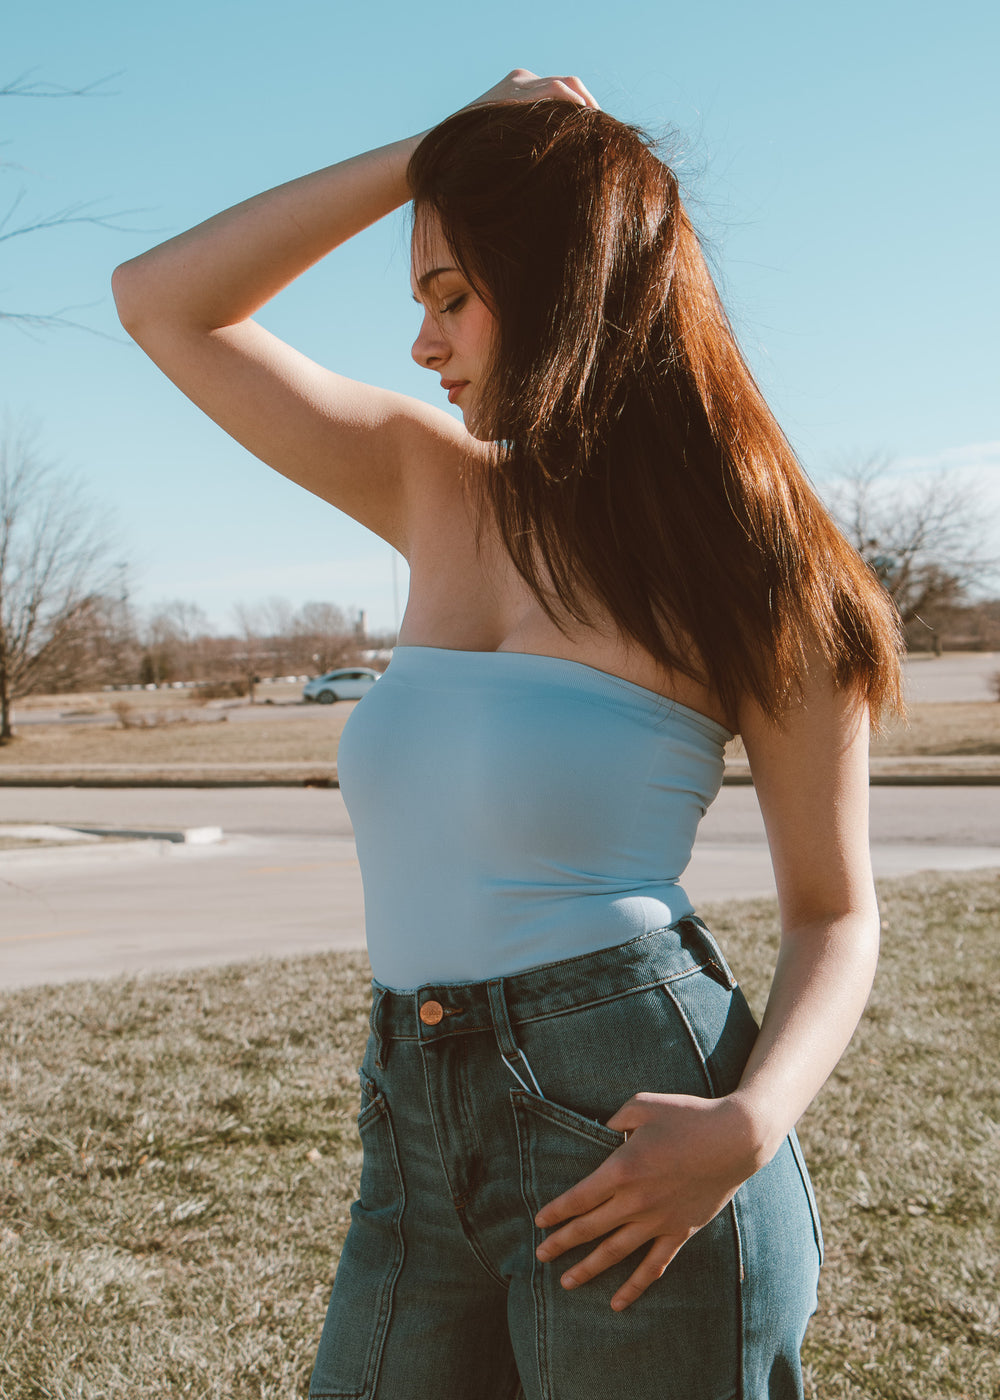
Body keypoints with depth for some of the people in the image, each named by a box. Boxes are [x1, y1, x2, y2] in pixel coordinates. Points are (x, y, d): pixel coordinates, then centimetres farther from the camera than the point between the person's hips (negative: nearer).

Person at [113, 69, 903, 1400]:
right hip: (420, 1138, 5)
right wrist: (426, 157, 6)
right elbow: (164, 302, 11)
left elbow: (836, 911, -1)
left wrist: (752, 1124, -18)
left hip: (628, 1124, -5)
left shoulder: (754, 572, -3)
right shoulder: (439, 490, 10)